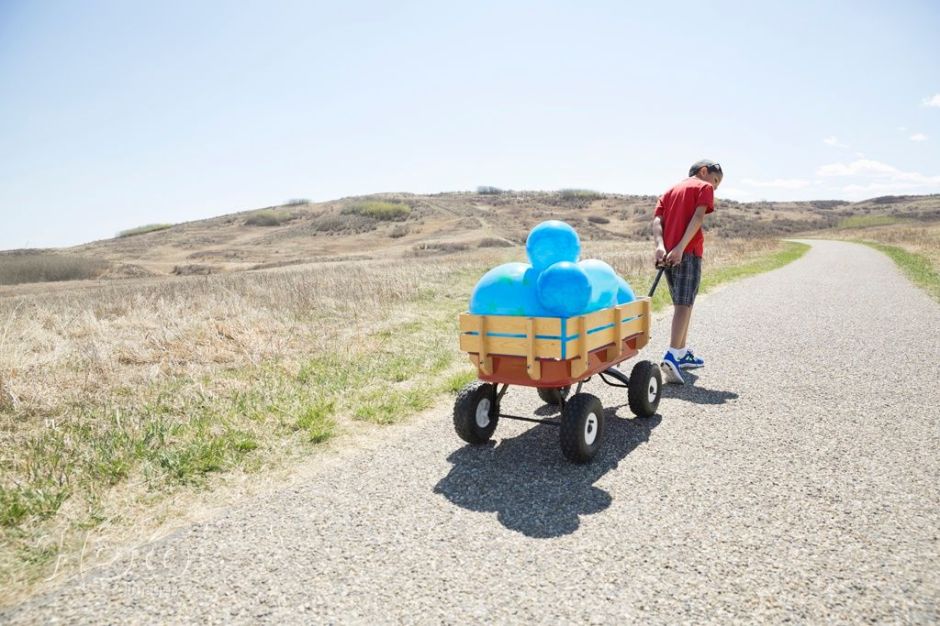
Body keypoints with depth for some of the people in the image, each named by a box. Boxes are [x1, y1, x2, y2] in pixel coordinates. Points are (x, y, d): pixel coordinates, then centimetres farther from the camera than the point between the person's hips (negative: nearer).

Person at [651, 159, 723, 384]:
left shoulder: (671, 190, 24)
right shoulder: (704, 187, 6)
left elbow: (657, 220, 7)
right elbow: (697, 218, -12)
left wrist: (660, 246, -8)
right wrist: (680, 247, -21)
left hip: (667, 253, 7)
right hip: (688, 252, -7)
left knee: (681, 304, 17)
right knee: (684, 305, -10)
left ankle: (683, 353, 26)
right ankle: (672, 356, -23)